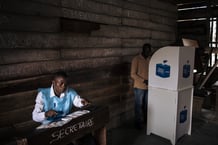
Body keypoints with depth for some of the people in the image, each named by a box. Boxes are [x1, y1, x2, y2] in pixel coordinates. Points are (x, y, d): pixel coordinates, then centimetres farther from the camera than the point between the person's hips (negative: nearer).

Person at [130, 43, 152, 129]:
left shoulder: (150, 59, 5)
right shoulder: (136, 59, -12)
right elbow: (133, 74, -15)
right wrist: (144, 81, -20)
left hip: (149, 87, 5)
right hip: (139, 87, -5)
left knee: (147, 105, 17)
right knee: (139, 105, 6)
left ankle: (146, 120, 35)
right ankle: (138, 123, 20)